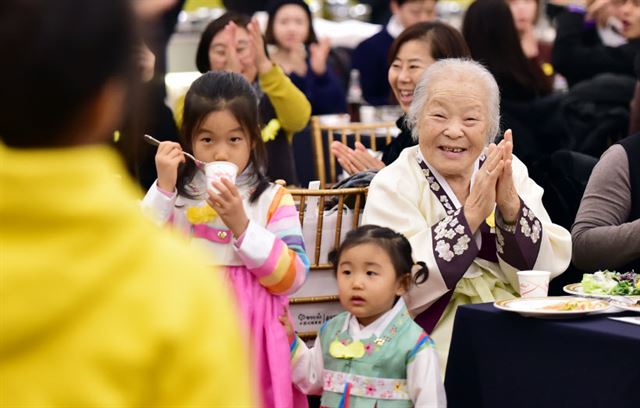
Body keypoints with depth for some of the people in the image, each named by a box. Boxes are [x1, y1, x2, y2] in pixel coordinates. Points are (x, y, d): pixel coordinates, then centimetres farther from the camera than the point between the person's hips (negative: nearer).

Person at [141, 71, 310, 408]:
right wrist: (163, 188, -10)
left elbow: (292, 278, -9)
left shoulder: (272, 199, 0)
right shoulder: (176, 194, 5)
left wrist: (241, 225, -17)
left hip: (248, 333, -1)